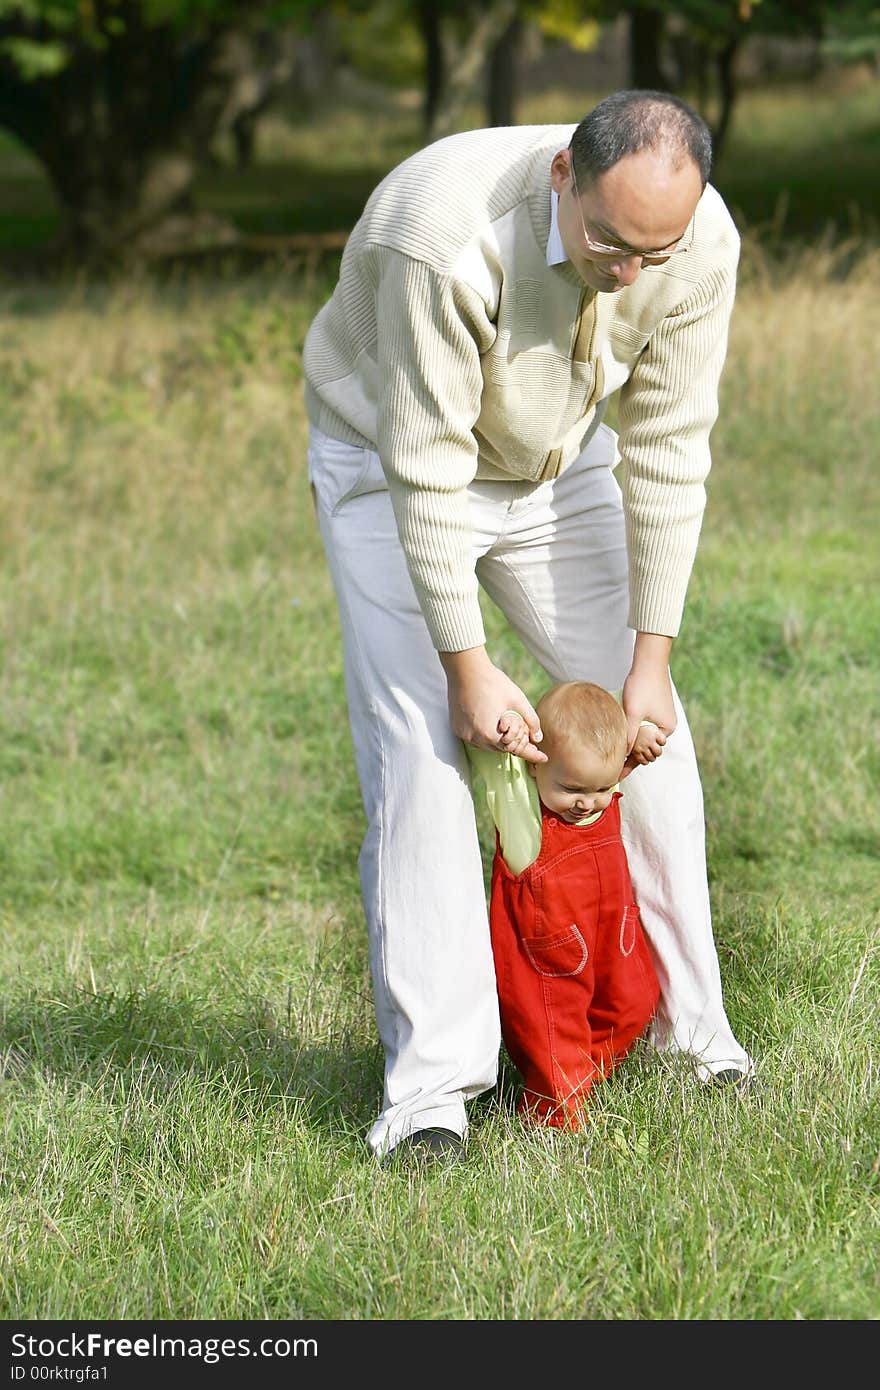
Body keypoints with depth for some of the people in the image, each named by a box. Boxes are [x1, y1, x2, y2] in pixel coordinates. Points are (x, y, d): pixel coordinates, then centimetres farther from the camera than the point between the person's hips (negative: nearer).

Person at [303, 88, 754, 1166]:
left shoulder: (700, 244, -24)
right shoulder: (446, 233, -39)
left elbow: (667, 455, -15)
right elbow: (425, 468, -31)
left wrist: (652, 656, -15)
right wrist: (467, 667, -26)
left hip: (555, 463, 5)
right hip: (390, 460, -4)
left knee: (648, 727, 0)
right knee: (419, 743, -16)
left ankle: (688, 1023, 12)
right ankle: (432, 1079, -16)